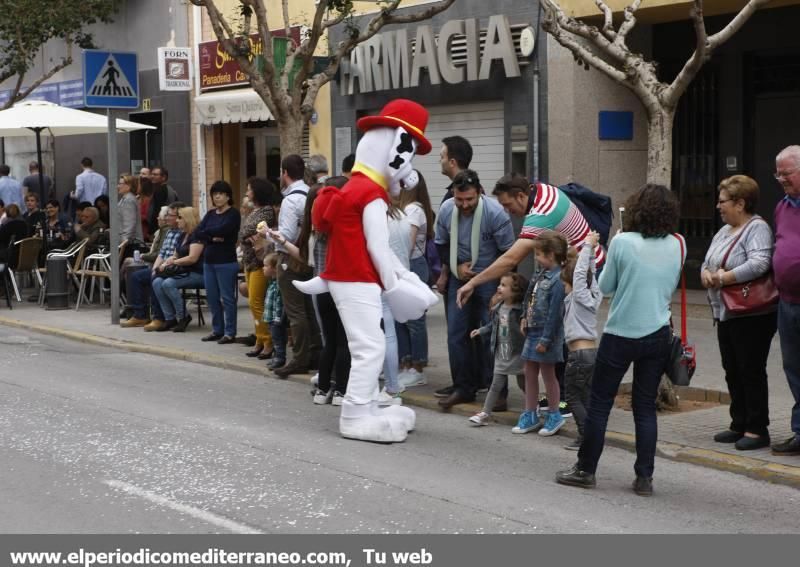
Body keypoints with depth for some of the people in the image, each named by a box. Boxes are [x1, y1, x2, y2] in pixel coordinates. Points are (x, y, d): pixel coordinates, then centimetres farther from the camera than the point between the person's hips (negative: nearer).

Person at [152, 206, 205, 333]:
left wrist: (174, 262, -9)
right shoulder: (183, 235, 18)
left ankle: (183, 317, -13)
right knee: (157, 282, -13)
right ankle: (169, 318, -12)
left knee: (168, 283, -29)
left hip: (197, 273, -9)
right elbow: (176, 256, 24)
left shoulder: (197, 234, -11)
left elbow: (192, 258, -21)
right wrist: (167, 262, 2)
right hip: (182, 271, 9)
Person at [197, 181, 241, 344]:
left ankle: (230, 333, 1)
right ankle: (217, 330, 20)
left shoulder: (233, 214, -5)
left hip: (226, 262, -7)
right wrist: (213, 238, -14)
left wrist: (207, 232, -2)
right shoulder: (210, 214, 15)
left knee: (227, 298, -4)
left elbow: (222, 230, -19)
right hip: (209, 261, 7)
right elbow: (199, 233, 3)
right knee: (212, 297, 10)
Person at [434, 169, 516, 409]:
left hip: (489, 279, -4)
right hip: (459, 278, 4)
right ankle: (463, 388, 10)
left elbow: (508, 252, -11)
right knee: (456, 332, 2)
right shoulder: (446, 210, -9)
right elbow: (442, 244, 9)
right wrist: (456, 267, -6)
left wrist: (503, 286, -11)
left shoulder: (495, 213, -21)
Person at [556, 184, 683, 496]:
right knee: (646, 407, 10)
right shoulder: (677, 245, -2)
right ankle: (644, 477, 10)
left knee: (599, 404, 8)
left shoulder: (622, 242, -13)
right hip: (658, 336, 3)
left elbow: (605, 286, -1)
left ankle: (585, 470, 16)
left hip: (621, 335, -3)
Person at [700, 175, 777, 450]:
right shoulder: (724, 231, 16)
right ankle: (739, 425, 22)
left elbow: (758, 264, -26)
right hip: (725, 313, 9)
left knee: (751, 371, -4)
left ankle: (757, 429, 3)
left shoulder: (757, 228, -12)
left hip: (752, 316, -9)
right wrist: (706, 273, -6)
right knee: (733, 372, 13)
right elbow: (708, 262, 17)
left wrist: (723, 278, -22)